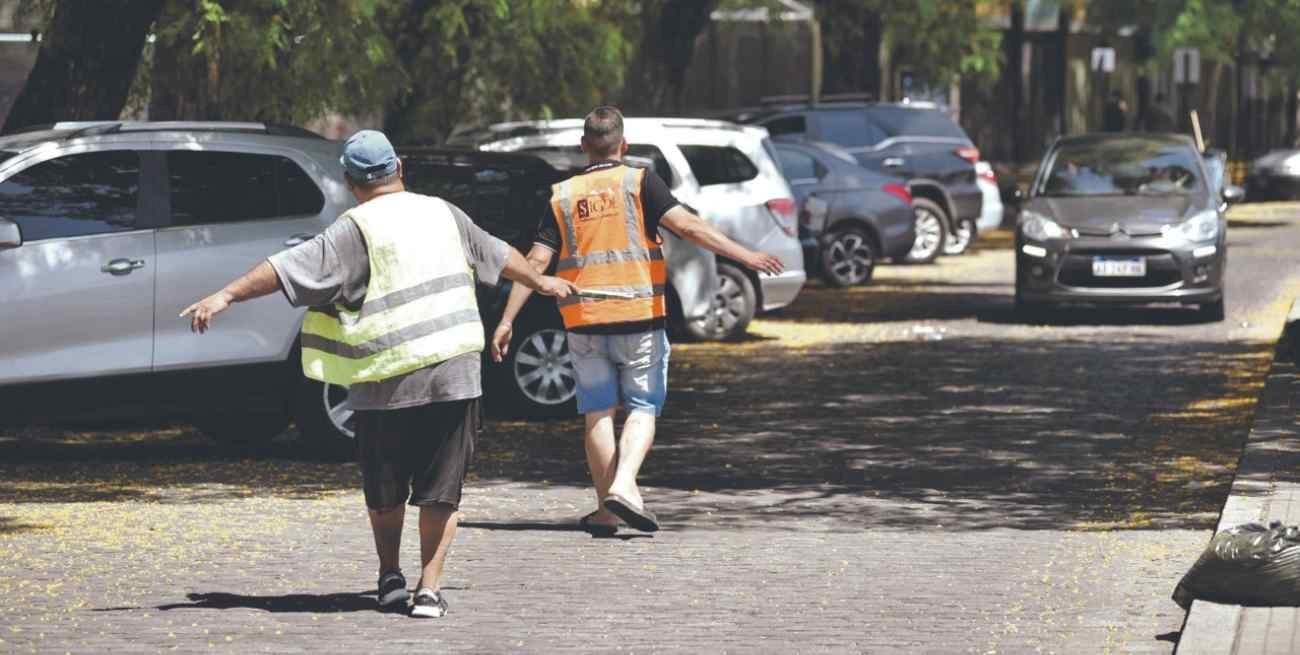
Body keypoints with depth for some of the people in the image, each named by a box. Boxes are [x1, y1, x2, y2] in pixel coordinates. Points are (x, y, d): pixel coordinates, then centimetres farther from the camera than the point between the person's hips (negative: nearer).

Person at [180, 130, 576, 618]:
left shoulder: (357, 229, -5)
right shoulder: (442, 214, 12)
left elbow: (290, 269, -15)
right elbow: (497, 255, 28)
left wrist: (227, 296, -16)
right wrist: (541, 282, 45)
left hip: (387, 382, -3)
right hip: (454, 375, 3)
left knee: (385, 490, 16)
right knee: (440, 490, 6)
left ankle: (390, 577, 26)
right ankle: (429, 588, 1)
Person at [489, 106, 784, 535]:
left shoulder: (563, 196, 6)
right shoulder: (639, 183, -1)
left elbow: (536, 261, 2)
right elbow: (687, 226, -12)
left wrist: (506, 321, 4)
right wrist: (746, 256, -13)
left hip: (584, 323, 2)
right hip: (639, 317, -2)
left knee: (598, 413, 9)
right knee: (642, 409, 5)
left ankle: (606, 511, 9)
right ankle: (623, 485, -18)